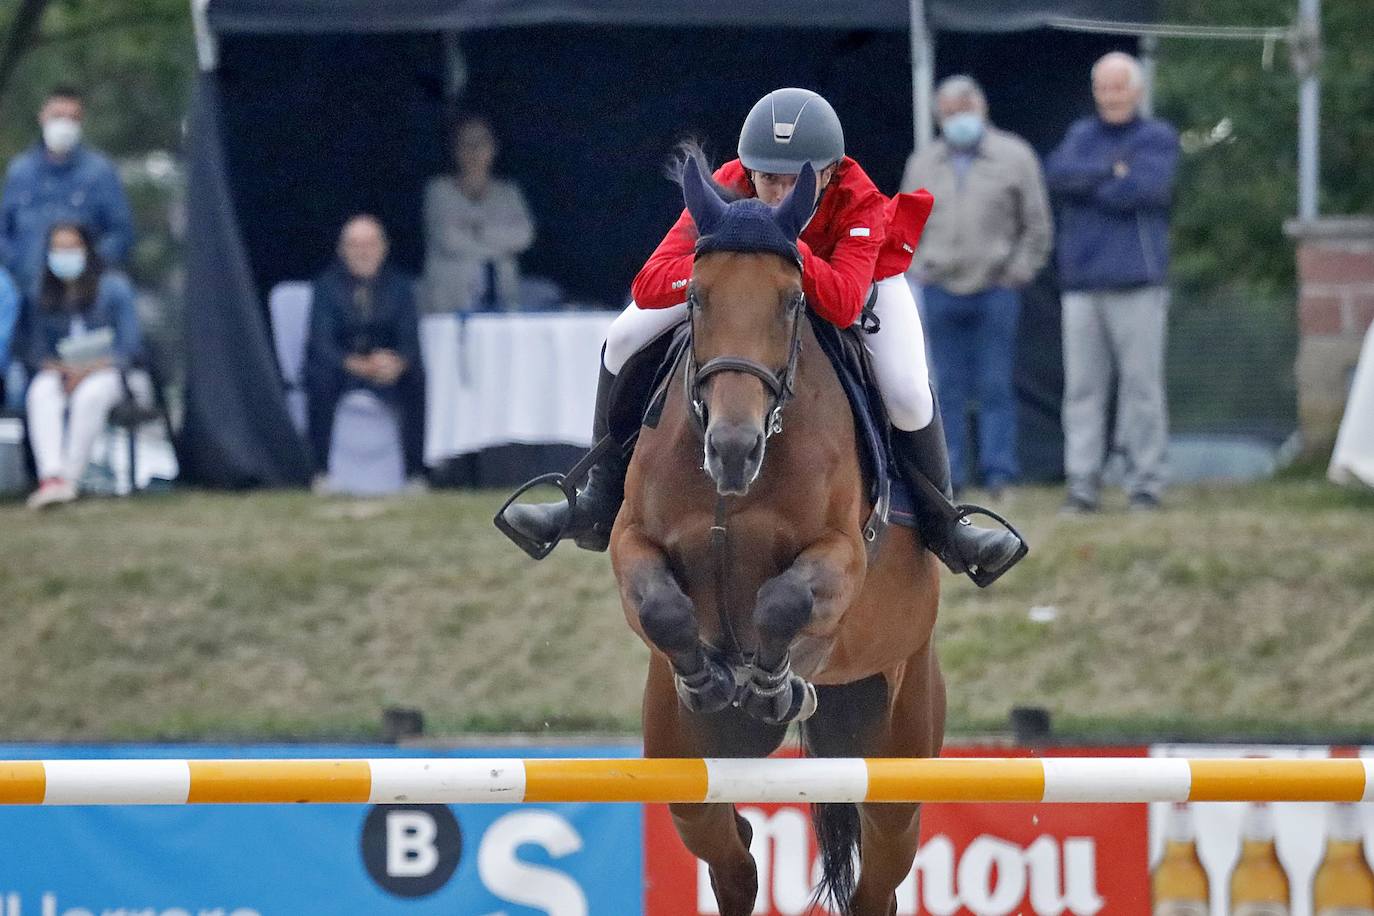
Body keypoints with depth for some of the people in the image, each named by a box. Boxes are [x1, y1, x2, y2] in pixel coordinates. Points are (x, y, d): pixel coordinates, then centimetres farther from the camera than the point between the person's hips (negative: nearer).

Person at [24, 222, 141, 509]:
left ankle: (70, 477, -38)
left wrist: (89, 369, -18)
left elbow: (130, 345, -4)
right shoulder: (43, 294, 12)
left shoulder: (113, 287, 1)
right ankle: (51, 476, -48)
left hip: (106, 370, -3)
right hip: (59, 373, 3)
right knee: (41, 393, -33)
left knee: (90, 395, -38)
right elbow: (37, 349, 13)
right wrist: (55, 367, -11)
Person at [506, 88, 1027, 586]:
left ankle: (942, 527, 5)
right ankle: (602, 506, 7)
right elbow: (649, 285, -43)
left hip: (858, 275, -2)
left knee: (908, 398, -24)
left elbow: (843, 305, -54)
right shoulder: (727, 191, -37)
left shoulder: (858, 203, -41)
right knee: (624, 344, -11)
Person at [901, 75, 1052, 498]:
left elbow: (1037, 225, 5)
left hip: (996, 289, -3)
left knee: (995, 385, -4)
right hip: (942, 290, 3)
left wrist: (1018, 272, -3)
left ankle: (999, 471, -3)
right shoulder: (923, 164, 12)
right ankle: (949, 476, 3)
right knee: (949, 388, 1)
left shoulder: (1014, 158, 3)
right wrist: (920, 270, 9)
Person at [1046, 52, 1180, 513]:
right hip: (1082, 283, 4)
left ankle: (1145, 483, 0)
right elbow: (1058, 171, -2)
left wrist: (1085, 184, -1)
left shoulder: (1158, 138, 5)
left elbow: (1140, 189, -12)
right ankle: (1082, 484, 0)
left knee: (1142, 386, -3)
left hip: (1137, 282, -4)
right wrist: (1111, 171, -9)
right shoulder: (1081, 135, 18)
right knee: (1082, 388, 0)